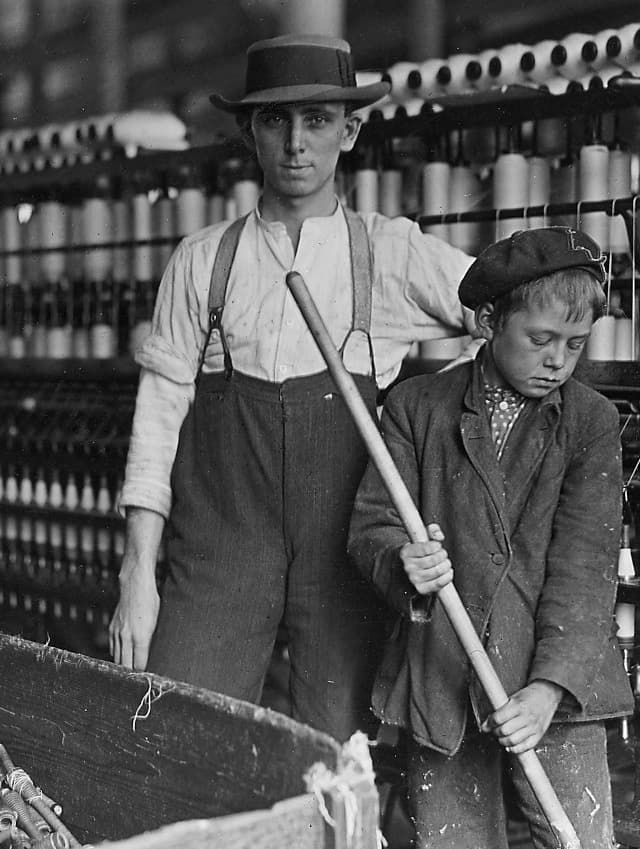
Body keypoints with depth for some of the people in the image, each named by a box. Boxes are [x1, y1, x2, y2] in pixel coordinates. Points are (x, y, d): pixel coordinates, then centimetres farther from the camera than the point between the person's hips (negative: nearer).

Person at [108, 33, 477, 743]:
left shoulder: (395, 255, 5)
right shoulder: (200, 262, 8)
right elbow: (159, 414, 6)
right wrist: (138, 574, 0)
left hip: (345, 559, -1)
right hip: (217, 556, 1)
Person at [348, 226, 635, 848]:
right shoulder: (417, 407, 4)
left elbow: (585, 565, -5)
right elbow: (372, 526, 1)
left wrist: (550, 686, -17)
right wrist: (402, 564, -23)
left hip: (555, 684, 0)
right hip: (438, 679, 1)